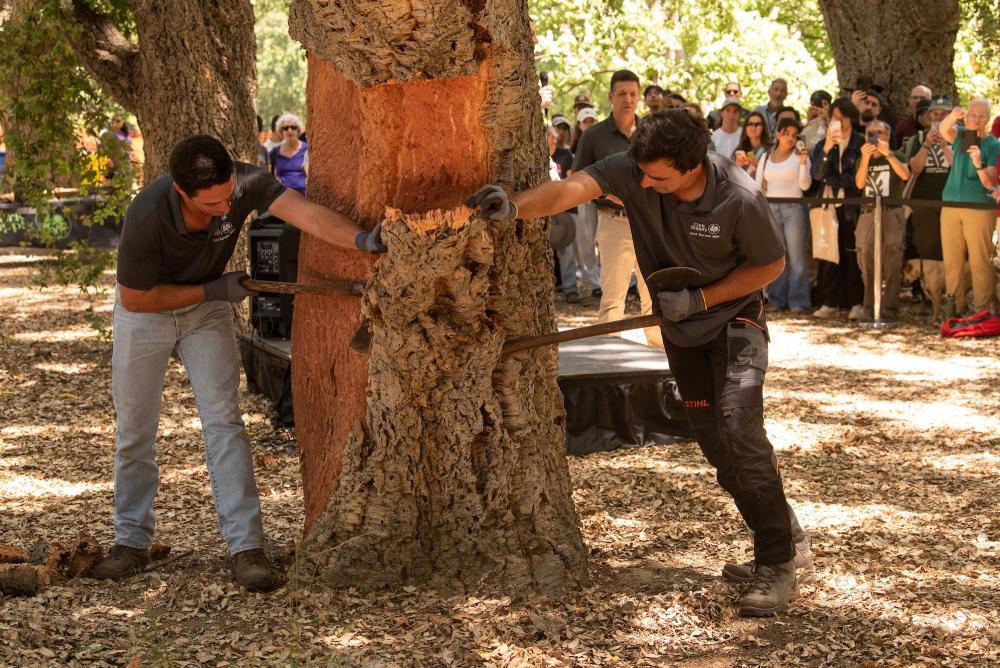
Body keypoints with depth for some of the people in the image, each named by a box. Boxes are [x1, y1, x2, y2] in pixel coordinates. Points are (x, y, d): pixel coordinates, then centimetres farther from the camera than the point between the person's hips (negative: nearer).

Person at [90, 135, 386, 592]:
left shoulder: (245, 183, -29)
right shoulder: (147, 216, -35)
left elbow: (305, 212, -43)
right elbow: (134, 298, -23)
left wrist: (360, 239, -60)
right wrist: (214, 290, -23)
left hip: (208, 310, 2)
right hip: (145, 311, -2)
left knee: (223, 418, -10)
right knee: (134, 430, 6)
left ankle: (246, 548, -11)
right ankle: (131, 542, 23)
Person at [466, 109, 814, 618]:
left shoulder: (738, 198, -29)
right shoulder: (632, 170, -22)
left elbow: (771, 264, -14)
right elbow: (571, 188, -36)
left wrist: (700, 298, -22)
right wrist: (515, 208, -56)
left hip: (734, 315, -5)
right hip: (682, 327, 5)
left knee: (738, 428, -22)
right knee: (715, 445, 9)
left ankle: (778, 565, -11)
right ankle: (788, 542, 25)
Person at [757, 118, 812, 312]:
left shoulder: (799, 155, 2)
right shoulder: (766, 158, 13)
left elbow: (805, 185, -7)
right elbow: (758, 187, 15)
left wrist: (803, 163, -19)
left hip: (793, 209, -3)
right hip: (770, 209, 3)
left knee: (796, 257, -6)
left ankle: (798, 301, -4)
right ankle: (776, 300, 11)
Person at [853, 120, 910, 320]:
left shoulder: (896, 157, 12)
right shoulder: (863, 159, 20)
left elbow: (905, 175, -10)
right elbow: (859, 183, 2)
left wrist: (887, 154, -15)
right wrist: (866, 158, -10)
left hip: (892, 213, -2)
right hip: (868, 212, 3)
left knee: (892, 264, -9)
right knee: (866, 259, -11)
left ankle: (889, 309, -10)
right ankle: (869, 308, -10)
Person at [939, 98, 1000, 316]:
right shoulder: (960, 134, 10)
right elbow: (944, 131, -15)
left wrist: (979, 164, -24)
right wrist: (953, 117, -36)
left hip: (980, 209, -3)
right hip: (951, 206, 3)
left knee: (980, 261, -6)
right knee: (951, 261, 4)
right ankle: (951, 308, 11)